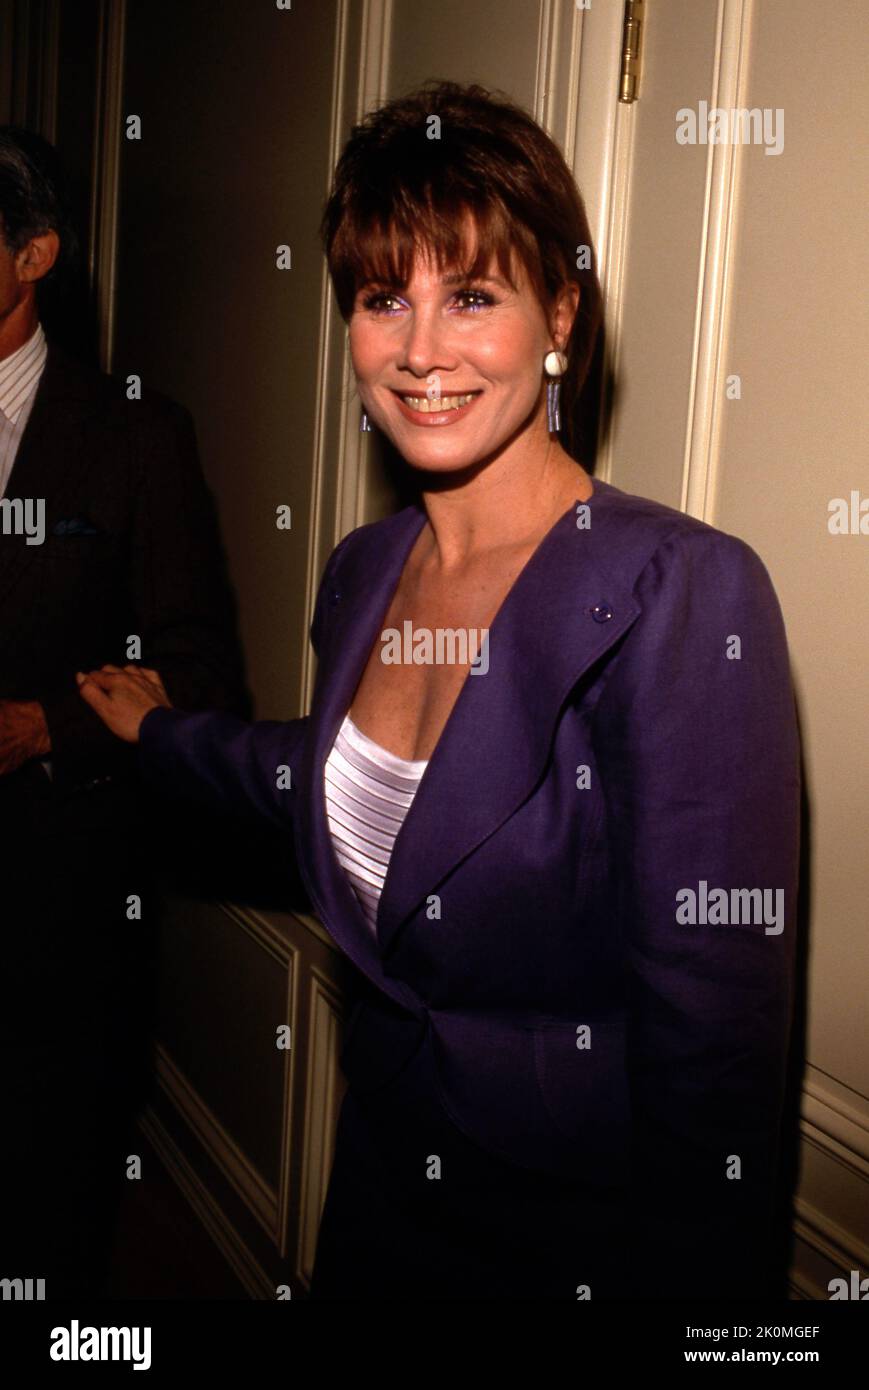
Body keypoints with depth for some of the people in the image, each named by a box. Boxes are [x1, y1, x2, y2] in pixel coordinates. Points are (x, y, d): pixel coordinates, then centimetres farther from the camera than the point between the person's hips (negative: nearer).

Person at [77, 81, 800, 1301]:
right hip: (380, 1173, 7)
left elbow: (713, 1044, -24)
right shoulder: (364, 572, -3)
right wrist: (162, 733, 28)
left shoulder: (685, 594, -25)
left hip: (581, 1236, -6)